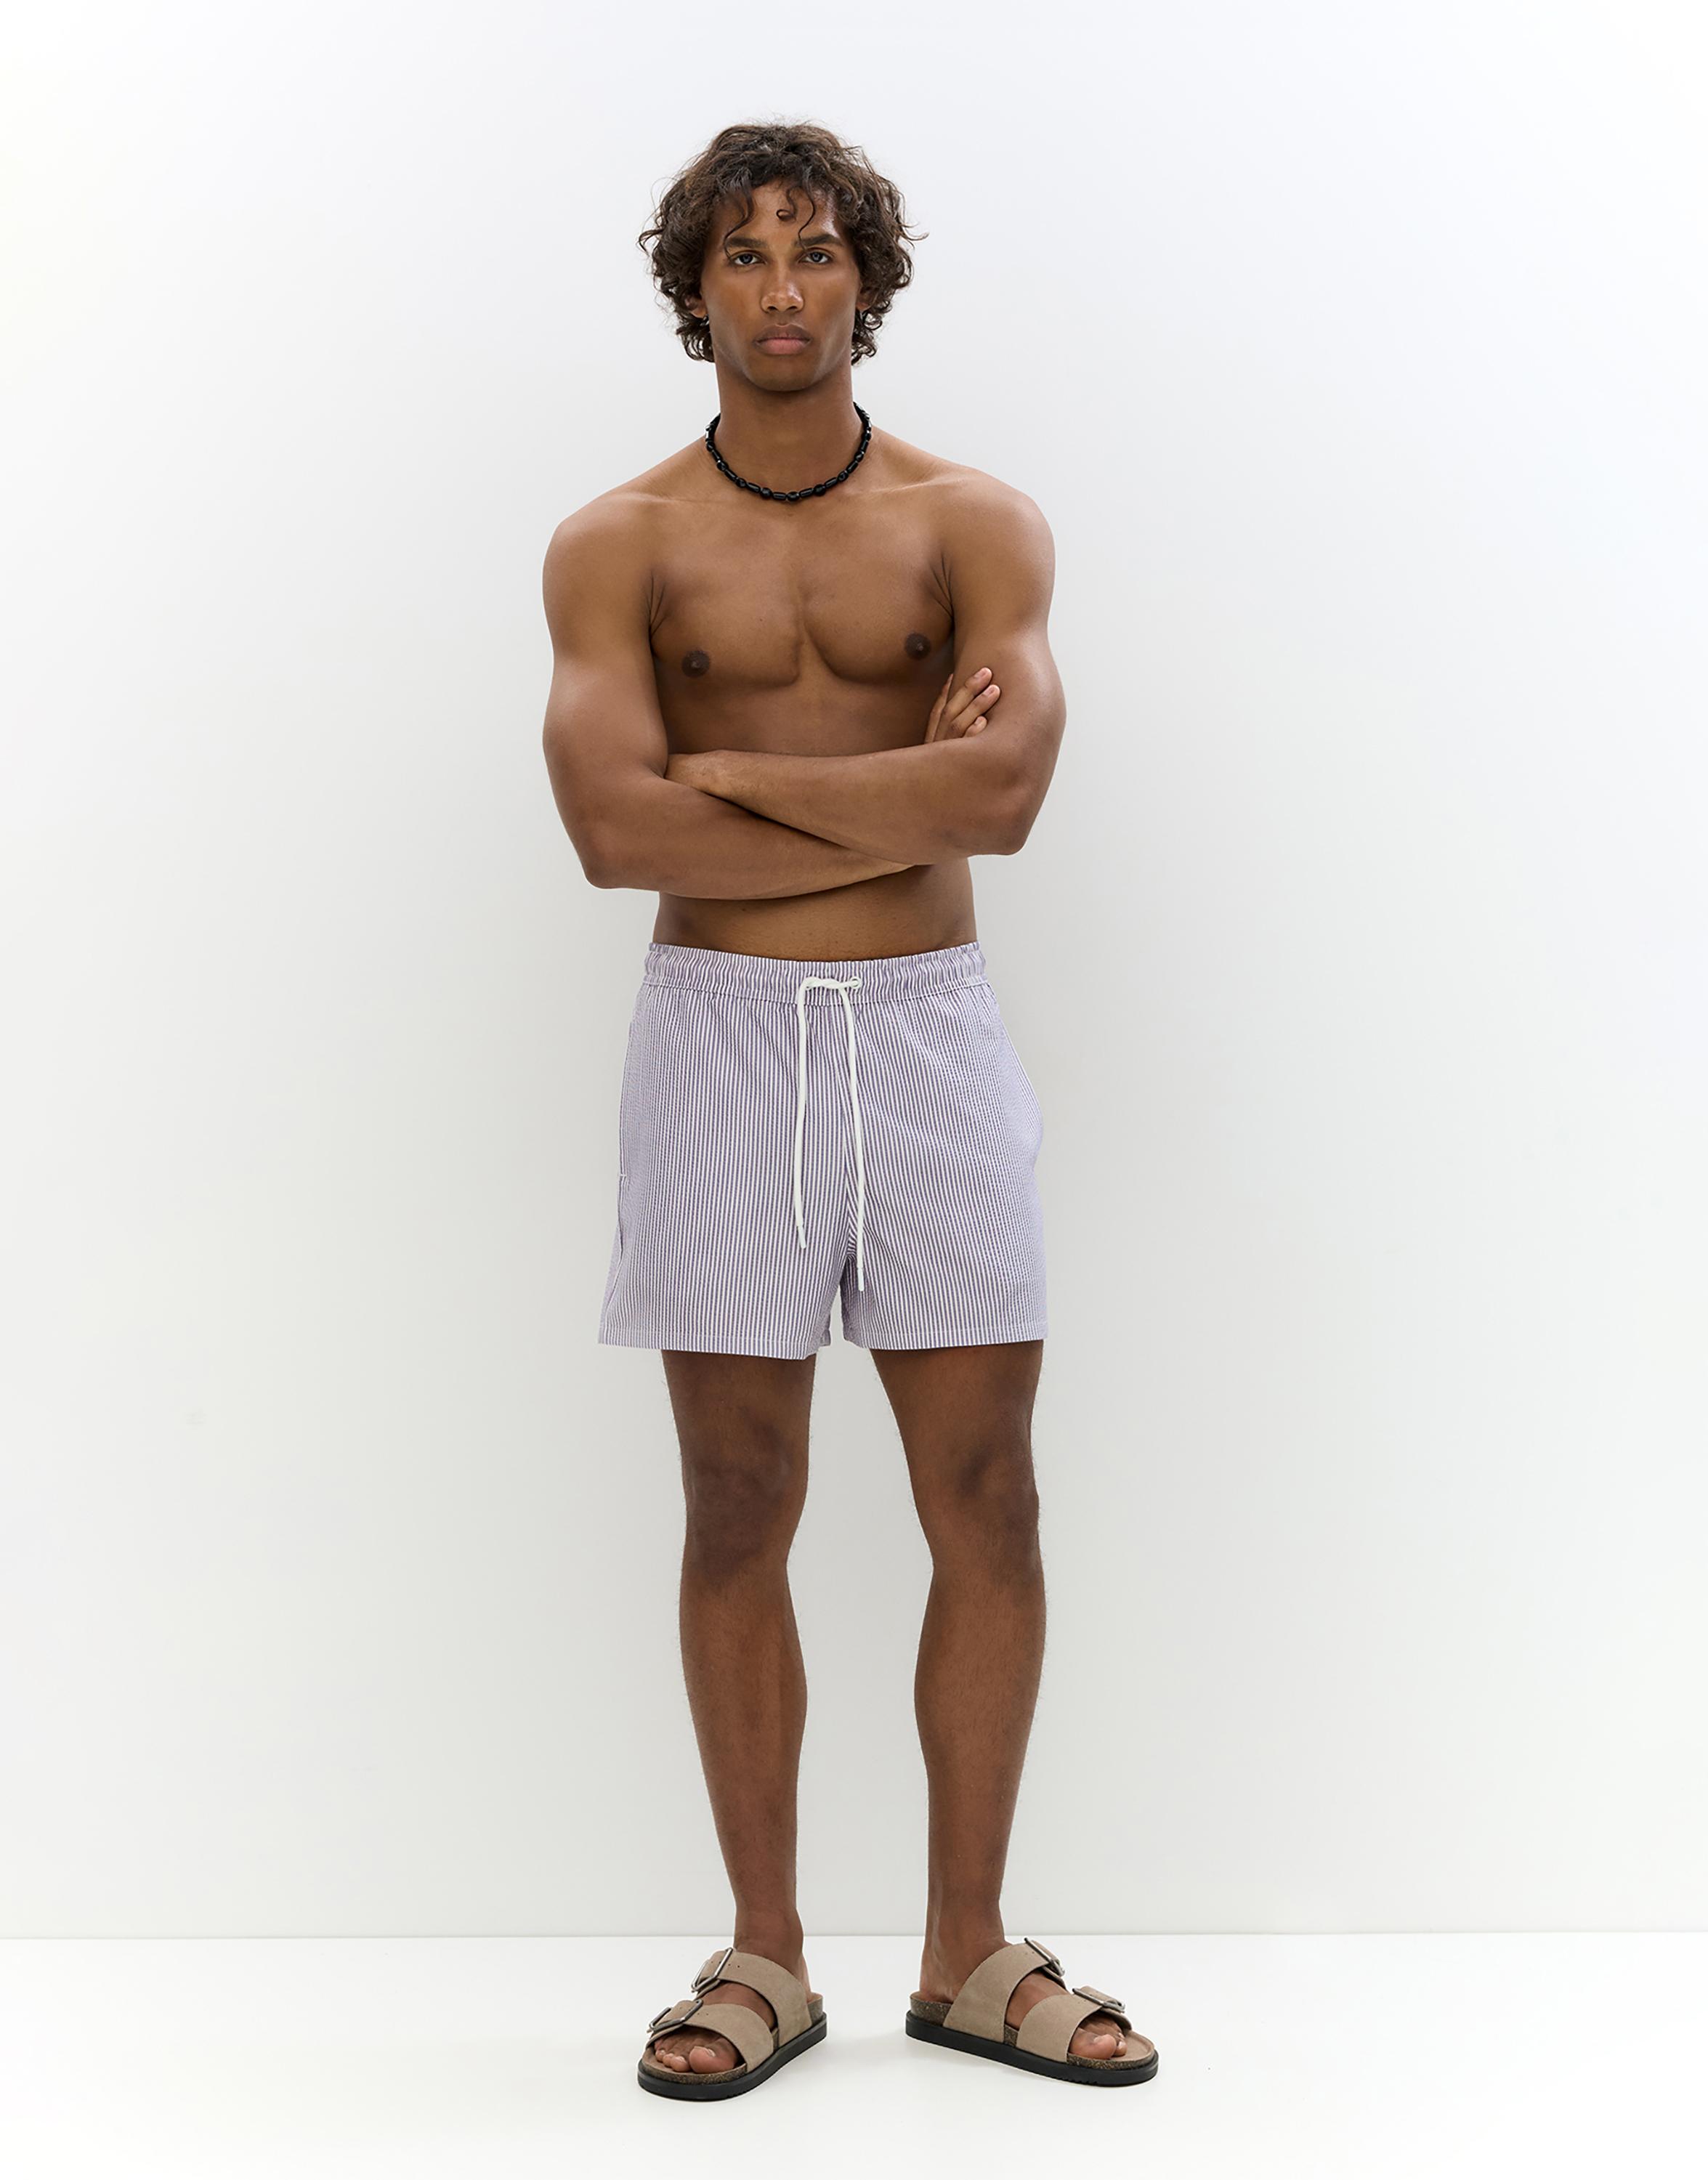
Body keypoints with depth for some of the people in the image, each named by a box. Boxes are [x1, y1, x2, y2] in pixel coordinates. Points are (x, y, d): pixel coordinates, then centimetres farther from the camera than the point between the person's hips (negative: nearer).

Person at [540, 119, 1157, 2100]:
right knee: (738, 1513, 4)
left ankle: (968, 1952, 17)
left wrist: (726, 769, -10)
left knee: (987, 1505, 2)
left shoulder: (975, 523, 5)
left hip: (931, 1032, 1)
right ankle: (765, 1957, 17)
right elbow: (610, 827, -12)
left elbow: (1005, 791, -12)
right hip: (721, 1034, -1)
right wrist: (905, 803, -10)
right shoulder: (618, 545, 4)